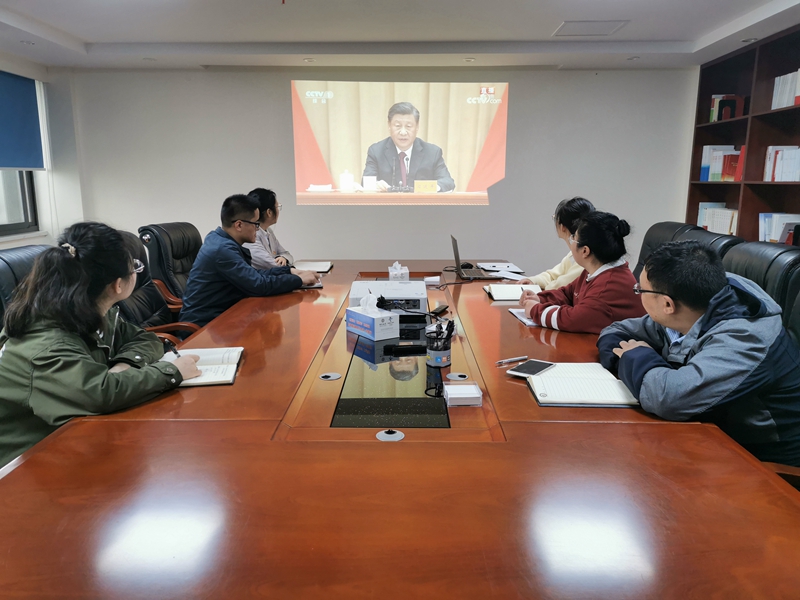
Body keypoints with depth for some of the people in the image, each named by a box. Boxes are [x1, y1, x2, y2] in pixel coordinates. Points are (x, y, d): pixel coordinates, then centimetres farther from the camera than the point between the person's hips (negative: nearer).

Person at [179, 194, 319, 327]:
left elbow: (254, 275, 13)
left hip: (217, 315, 8)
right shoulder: (223, 249, -22)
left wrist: (289, 271, 6)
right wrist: (299, 280, -14)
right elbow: (259, 285, -25)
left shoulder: (220, 239, 6)